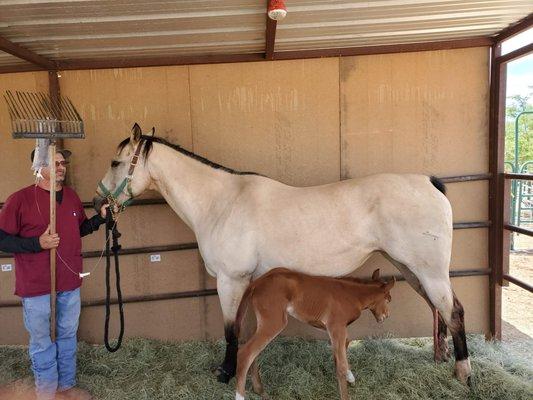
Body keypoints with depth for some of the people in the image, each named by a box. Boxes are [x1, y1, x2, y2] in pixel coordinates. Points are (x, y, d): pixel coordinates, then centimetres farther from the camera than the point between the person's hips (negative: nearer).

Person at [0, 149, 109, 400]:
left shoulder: (72, 196, 5)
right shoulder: (21, 199, -13)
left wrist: (100, 218, 0)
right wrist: (38, 243, -25)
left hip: (70, 284, 6)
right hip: (37, 287, -5)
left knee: (68, 337, 19)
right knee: (42, 343, 10)